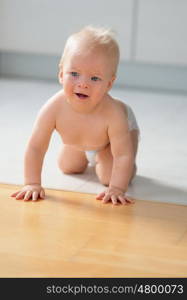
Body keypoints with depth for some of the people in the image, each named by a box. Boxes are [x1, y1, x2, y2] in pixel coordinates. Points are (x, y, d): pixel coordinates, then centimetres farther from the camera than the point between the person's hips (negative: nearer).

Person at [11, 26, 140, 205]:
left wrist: (116, 189, -47)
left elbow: (123, 156, -40)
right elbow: (35, 147, -32)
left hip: (123, 127, -3)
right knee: (68, 168, 20)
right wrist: (32, 184, -36)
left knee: (110, 176, -12)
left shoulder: (114, 113, -48)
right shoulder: (54, 108, -42)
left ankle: (102, 157, 21)